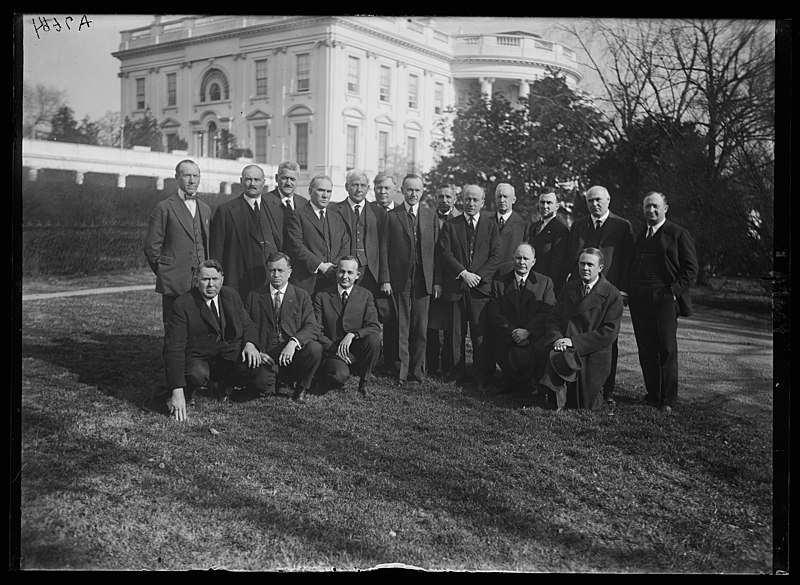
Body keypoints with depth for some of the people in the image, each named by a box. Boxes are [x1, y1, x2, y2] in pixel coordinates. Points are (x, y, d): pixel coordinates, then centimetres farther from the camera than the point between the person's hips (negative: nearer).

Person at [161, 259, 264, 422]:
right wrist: (177, 392, -28)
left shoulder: (231, 296, 3)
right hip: (197, 359, -4)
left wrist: (250, 344, -13)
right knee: (197, 374, -38)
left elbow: (248, 324, 14)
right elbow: (173, 349, -19)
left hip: (231, 357, 5)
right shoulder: (182, 305, -14)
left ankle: (228, 385, 10)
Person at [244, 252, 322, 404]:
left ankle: (301, 389, -5)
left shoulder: (301, 296, 6)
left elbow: (312, 327, -5)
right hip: (266, 356, -1)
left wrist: (294, 342, -25)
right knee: (263, 384, -32)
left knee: (315, 348, -31)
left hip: (293, 353, 1)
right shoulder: (254, 296, 10)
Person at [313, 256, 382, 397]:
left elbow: (375, 327, -6)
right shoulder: (322, 296, 1)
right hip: (332, 351, -2)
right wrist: (336, 349, -16)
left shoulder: (365, 295, 4)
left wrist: (352, 335, -24)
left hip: (357, 350, 2)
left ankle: (364, 382, -6)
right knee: (341, 374, -34)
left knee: (374, 339, -29)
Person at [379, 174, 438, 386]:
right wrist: (385, 280, -7)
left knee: (421, 328, 5)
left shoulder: (431, 215, 10)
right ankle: (401, 372, 8)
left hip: (424, 279, 2)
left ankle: (417, 372, 14)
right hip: (399, 279, -2)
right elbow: (384, 250, 1)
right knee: (401, 327, 2)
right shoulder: (391, 216, 4)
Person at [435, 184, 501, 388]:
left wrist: (479, 276, -10)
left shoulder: (491, 227, 10)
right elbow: (445, 254, 0)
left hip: (481, 287, 0)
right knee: (455, 335, 3)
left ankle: (482, 379, 5)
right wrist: (464, 273, -11)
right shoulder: (450, 225, 9)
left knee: (481, 335, -2)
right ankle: (457, 376, 12)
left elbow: (495, 257, 3)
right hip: (455, 287, 0)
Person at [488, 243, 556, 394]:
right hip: (507, 339, -1)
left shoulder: (545, 282, 12)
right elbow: (494, 315, 3)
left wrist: (527, 331, -15)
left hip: (535, 337, 1)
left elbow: (548, 314, 0)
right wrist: (512, 331, -12)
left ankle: (534, 382, 0)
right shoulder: (499, 282, 13)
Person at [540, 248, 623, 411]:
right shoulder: (568, 288, 12)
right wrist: (557, 338, -13)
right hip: (565, 351, 3)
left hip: (593, 355, -2)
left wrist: (575, 341, -17)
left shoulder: (612, 295, -3)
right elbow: (553, 319, 10)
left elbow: (609, 332, -10)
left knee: (586, 407, -5)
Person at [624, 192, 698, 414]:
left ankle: (669, 400, 4)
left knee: (667, 351, -3)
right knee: (646, 351, 7)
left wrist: (674, 292, -12)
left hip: (665, 301, -5)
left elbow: (690, 268, -3)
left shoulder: (678, 234, 0)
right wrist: (630, 292, 10)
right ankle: (653, 395, 16)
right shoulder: (639, 235, 18)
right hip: (639, 302, 6)